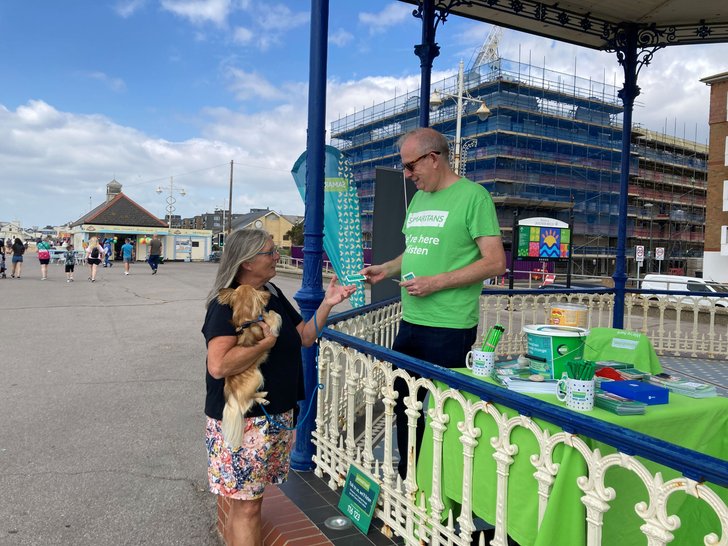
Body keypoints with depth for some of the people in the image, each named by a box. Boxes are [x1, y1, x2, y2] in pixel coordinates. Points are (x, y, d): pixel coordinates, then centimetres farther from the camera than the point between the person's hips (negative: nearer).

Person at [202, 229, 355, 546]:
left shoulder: (273, 294, 8)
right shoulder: (226, 304, -17)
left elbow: (304, 338, 15)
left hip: (277, 418, 8)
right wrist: (266, 343, -22)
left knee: (245, 500, 19)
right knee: (246, 508, 2)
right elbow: (218, 366, -28)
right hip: (242, 422, -8)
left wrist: (327, 304, 5)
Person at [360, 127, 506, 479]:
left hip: (449, 328, -8)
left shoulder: (472, 196, -9)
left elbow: (495, 262, -15)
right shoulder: (418, 199, 15)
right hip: (410, 321, 8)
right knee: (404, 401, 16)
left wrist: (436, 283, -19)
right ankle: (408, 478, 34)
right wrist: (386, 269, 7)